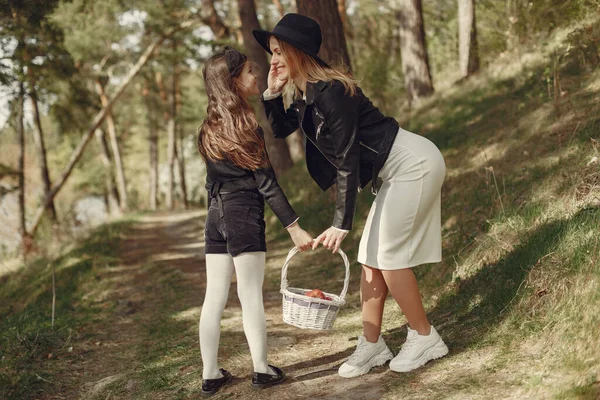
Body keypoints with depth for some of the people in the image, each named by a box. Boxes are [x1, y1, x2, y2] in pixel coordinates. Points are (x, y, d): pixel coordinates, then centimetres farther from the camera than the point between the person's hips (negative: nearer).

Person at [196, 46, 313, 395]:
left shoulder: (209, 130, 10)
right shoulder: (247, 126, -10)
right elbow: (266, 182, -12)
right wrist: (293, 226, -9)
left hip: (216, 217, 7)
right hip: (245, 215, -6)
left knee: (214, 297, 7)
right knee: (251, 295, 0)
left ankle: (211, 374, 13)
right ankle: (262, 370, 9)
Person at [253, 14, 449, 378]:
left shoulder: (332, 92, -22)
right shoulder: (308, 94, 6)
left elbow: (348, 163, -23)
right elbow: (281, 129, 19)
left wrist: (341, 225, -21)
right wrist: (271, 93, 1)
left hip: (414, 164, -10)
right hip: (395, 171, 10)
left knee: (389, 256, -7)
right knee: (371, 258, 8)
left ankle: (425, 339, 8)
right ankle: (372, 346, 14)